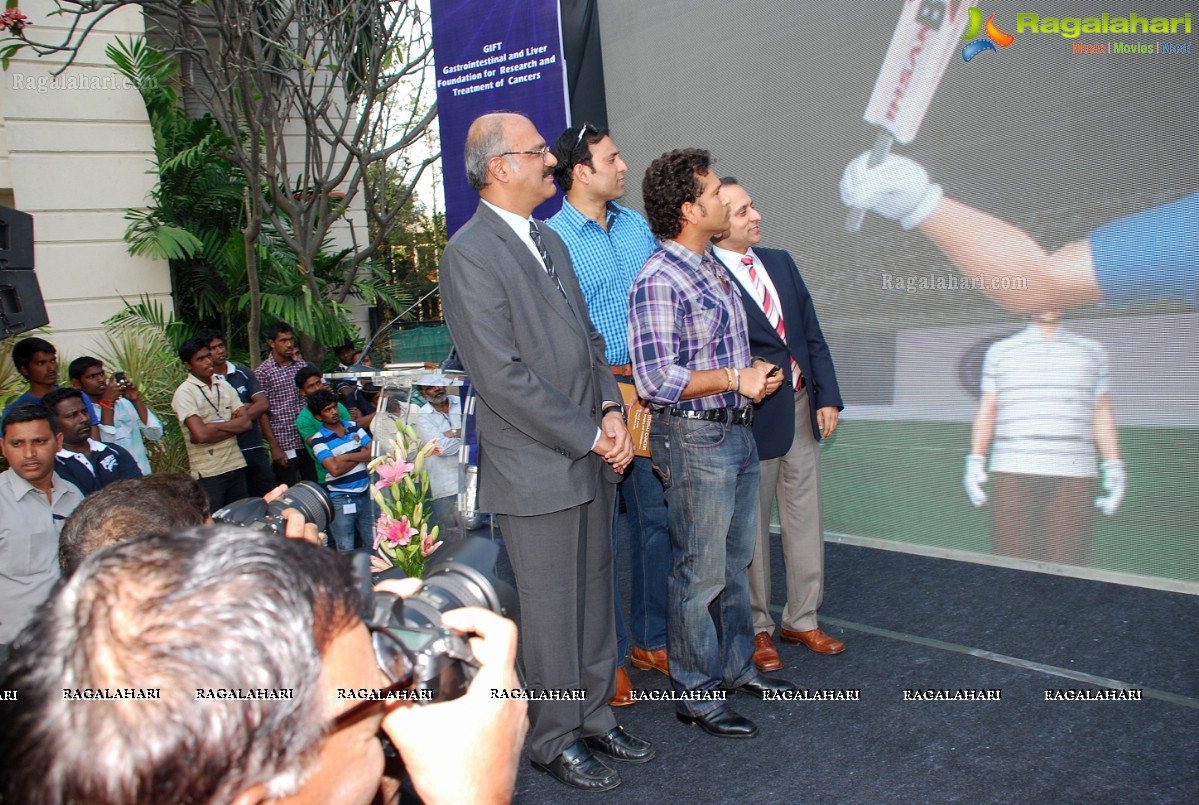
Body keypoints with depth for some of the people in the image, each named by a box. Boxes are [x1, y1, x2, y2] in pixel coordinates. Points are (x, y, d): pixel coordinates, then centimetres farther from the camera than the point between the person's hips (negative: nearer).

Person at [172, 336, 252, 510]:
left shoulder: (224, 386, 11)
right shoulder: (184, 393, -7)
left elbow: (245, 422, 1)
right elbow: (200, 434, -19)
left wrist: (213, 426, -11)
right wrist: (232, 427, -6)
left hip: (236, 466, 5)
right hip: (208, 474, -5)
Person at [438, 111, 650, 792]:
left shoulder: (550, 241, 13)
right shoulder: (470, 254, -14)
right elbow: (503, 378, -20)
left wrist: (612, 410, 0)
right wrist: (590, 436, -14)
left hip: (592, 459, 8)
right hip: (536, 469, -8)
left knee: (595, 598, 17)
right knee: (551, 611, 7)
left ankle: (595, 718, 35)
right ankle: (557, 741, 26)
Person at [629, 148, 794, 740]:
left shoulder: (712, 267, 12)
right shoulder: (658, 281, -18)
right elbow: (654, 379, -23)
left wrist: (757, 372, 7)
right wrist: (733, 378, -19)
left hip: (736, 430, 9)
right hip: (693, 439, -9)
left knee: (735, 562, 19)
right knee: (699, 573, 2)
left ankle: (736, 666, 35)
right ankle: (694, 694, 17)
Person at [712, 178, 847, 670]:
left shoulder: (780, 262, 8)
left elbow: (812, 335, 9)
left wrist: (827, 397, 3)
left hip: (801, 408, 7)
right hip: (750, 415, -6)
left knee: (805, 518, 13)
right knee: (751, 525, 8)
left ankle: (802, 619, 29)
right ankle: (757, 627, 25)